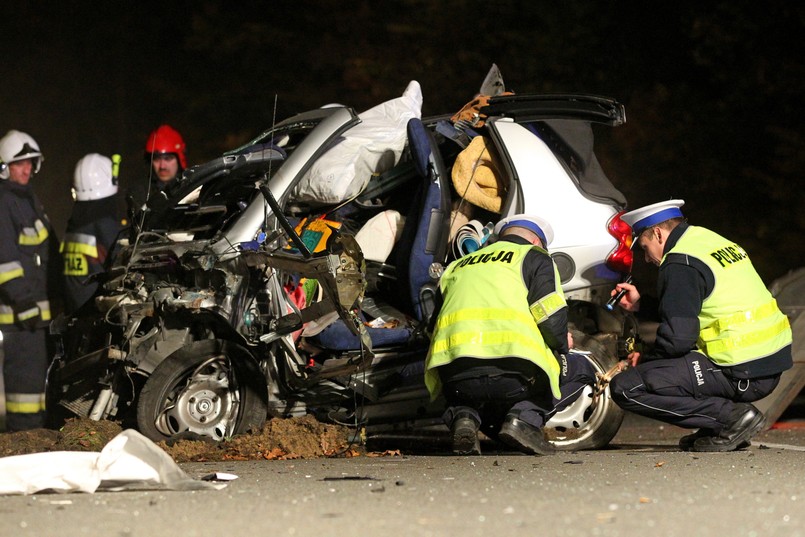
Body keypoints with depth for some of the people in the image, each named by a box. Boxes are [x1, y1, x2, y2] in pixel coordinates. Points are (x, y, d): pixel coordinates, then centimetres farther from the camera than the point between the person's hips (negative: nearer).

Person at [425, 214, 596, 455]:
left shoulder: (457, 267, 30)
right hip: (511, 371, -4)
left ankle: (463, 414, 3)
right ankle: (526, 416, -5)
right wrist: (561, 348, 23)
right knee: (581, 370, 20)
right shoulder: (534, 257, 14)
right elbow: (552, 320, 1)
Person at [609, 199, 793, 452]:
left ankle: (731, 416, -10)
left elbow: (677, 338, -17)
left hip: (740, 376, -10)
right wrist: (640, 305, 30)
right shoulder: (709, 240, 17)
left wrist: (644, 360, 1)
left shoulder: (680, 264, -12)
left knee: (625, 388, -11)